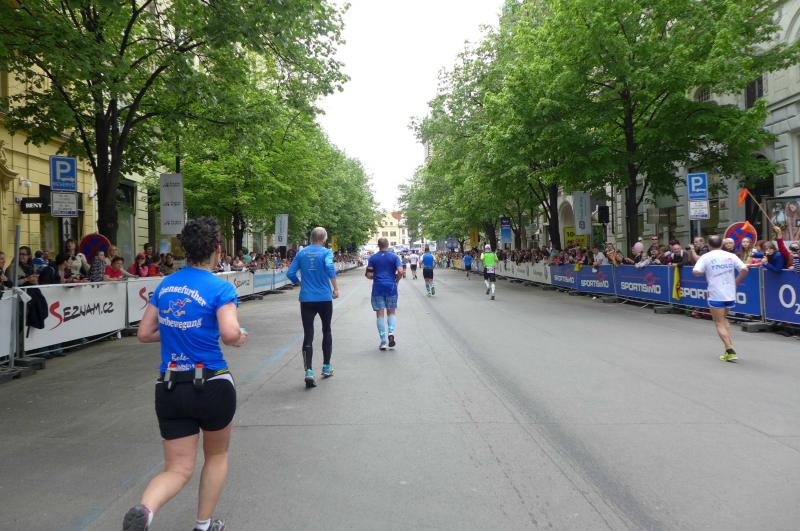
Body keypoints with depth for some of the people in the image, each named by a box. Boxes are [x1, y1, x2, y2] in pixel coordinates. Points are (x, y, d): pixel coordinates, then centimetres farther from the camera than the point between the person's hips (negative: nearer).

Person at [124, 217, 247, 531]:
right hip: (213, 386, -4)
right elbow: (230, 334, -27)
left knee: (178, 470, 11)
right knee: (217, 456, 23)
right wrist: (239, 338, -5)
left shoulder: (165, 285, 5)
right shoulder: (221, 288, -13)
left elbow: (144, 333, 10)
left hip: (169, 389, 4)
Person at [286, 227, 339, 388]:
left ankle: (309, 372, -13)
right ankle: (326, 368, 26)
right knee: (326, 331, 17)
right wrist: (335, 288, -16)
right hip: (324, 298, -1)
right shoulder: (326, 252, -4)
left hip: (306, 299, 2)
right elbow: (330, 267, -22)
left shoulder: (301, 253, 6)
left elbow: (290, 273, 3)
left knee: (308, 335, 0)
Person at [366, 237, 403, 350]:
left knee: (380, 314, 5)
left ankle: (383, 342, 5)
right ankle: (391, 332, -9)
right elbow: (400, 271, -11)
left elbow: (369, 275, -2)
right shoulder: (394, 257, 0)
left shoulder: (372, 258, 2)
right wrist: (396, 280, 6)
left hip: (378, 288, 0)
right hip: (391, 287, 0)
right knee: (391, 312, 15)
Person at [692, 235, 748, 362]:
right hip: (730, 294, 4)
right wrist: (735, 282, 9)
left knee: (719, 323, 3)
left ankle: (730, 351, -7)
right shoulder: (731, 256, 6)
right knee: (724, 319, 24)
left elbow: (696, 272, -15)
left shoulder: (706, 257, -3)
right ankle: (729, 346, 18)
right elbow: (744, 269, -3)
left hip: (715, 295, -4)